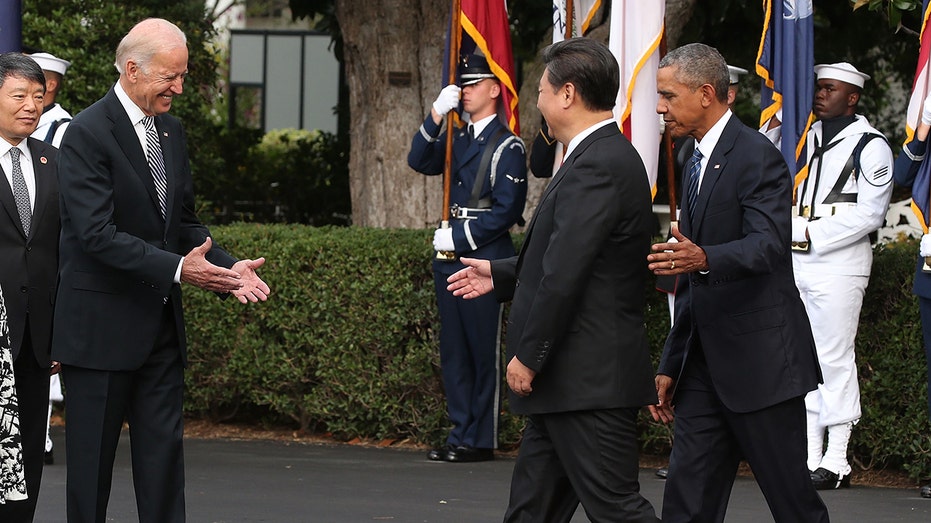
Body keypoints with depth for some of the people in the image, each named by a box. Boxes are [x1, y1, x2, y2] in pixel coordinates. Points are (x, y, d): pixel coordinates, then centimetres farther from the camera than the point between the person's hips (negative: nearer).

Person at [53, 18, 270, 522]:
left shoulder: (170, 131, 11)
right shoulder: (87, 133, -14)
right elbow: (97, 234, -22)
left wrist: (227, 268, -1)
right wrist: (177, 268, -27)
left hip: (160, 325, 7)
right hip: (102, 325, -7)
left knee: (164, 452, 6)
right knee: (91, 460, 1)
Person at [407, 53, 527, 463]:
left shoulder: (507, 146, -6)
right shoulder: (457, 140, 17)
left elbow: (506, 211, -12)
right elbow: (420, 162, 5)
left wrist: (458, 238, -13)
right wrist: (435, 116, -6)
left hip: (484, 259, -8)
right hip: (451, 258, 8)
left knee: (483, 351, -4)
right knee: (453, 350, 9)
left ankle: (480, 440, -1)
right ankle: (460, 433, 14)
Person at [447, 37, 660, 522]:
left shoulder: (596, 167, -19)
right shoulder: (609, 156, 14)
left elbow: (564, 276, -23)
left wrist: (528, 356, -16)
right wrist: (500, 274, 27)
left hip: (588, 379, -10)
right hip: (578, 378, 10)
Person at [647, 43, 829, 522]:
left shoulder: (757, 156, -11)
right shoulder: (696, 163, 18)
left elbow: (768, 244, -26)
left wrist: (703, 258, -45)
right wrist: (671, 365, 21)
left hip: (761, 357, -9)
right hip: (705, 365, 9)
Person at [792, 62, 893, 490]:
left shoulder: (870, 146, -4)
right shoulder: (806, 137, 16)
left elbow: (869, 214, -11)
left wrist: (811, 235, -12)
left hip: (839, 265, -7)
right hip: (795, 262, 7)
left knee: (834, 358, -6)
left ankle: (836, 463, -2)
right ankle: (808, 456, 12)